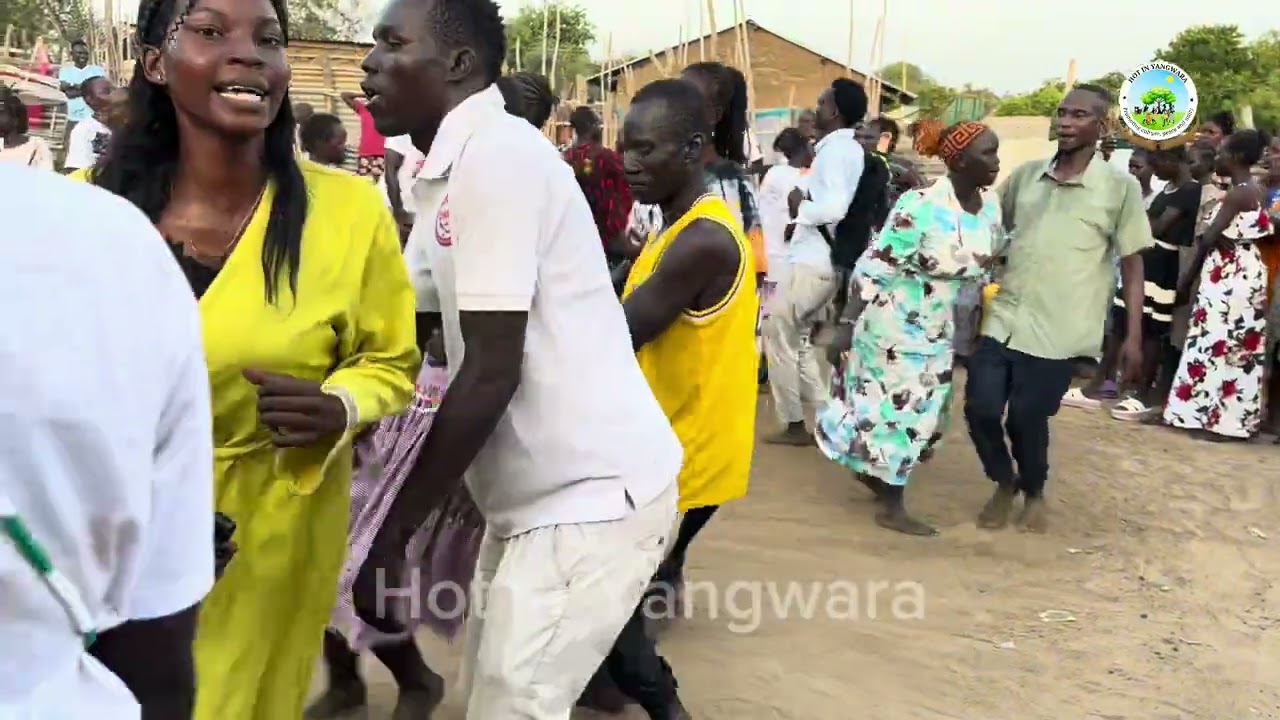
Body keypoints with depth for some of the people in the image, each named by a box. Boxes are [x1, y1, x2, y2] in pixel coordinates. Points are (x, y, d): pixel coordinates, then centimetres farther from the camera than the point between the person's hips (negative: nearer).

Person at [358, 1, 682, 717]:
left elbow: (492, 373, -21)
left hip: (592, 495, -9)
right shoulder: (455, 169, 12)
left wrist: (394, 530, -13)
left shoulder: (496, 156, -18)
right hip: (541, 492, 9)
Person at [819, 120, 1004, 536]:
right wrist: (849, 327, -16)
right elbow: (872, 269, -20)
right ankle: (891, 507, 19)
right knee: (899, 411, 3)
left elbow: (987, 269, 11)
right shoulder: (920, 207, -24)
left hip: (942, 331, 7)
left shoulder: (991, 207, -3)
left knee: (920, 413, 16)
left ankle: (875, 472, 40)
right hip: (897, 326, -7)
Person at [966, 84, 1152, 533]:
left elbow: (1132, 263, 0)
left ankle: (1034, 492, 33)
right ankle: (1005, 483, 28)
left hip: (1057, 330, -3)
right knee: (980, 407, -1)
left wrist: (1133, 335, -4)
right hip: (1003, 318, 4)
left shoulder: (1120, 187, -2)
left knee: (1027, 418, 2)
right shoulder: (1025, 175, 7)